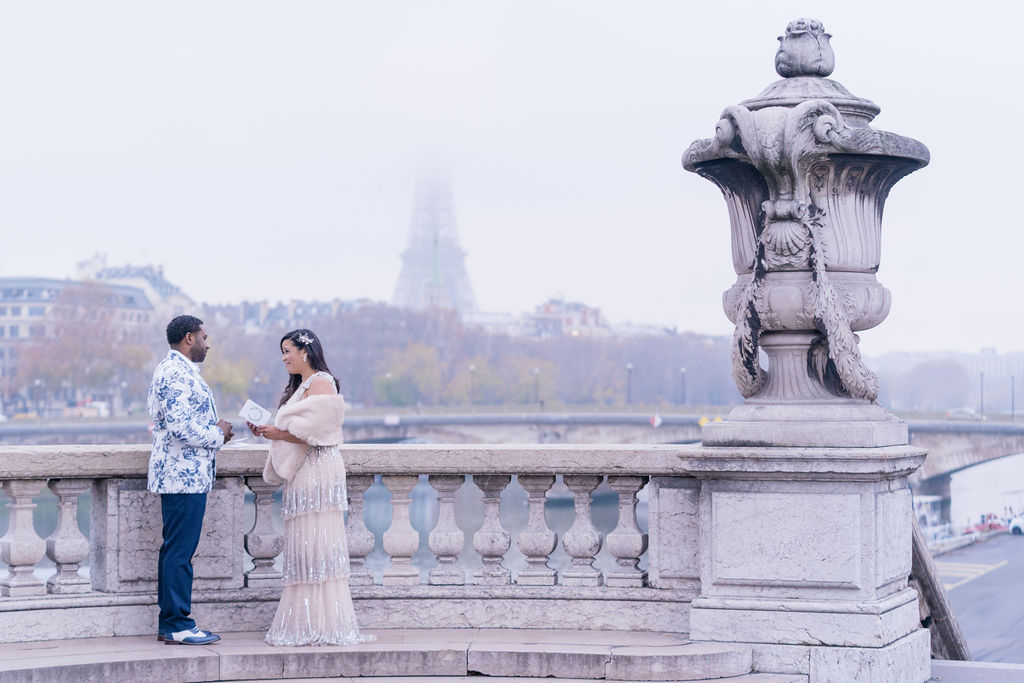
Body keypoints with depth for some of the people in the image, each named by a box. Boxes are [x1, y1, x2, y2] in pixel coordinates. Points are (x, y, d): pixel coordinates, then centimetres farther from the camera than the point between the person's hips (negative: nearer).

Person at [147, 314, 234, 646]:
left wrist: (216, 431, 12)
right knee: (180, 551, -8)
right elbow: (180, 426, -23)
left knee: (175, 549, 12)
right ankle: (178, 627, -5)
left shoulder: (176, 370, 19)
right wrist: (217, 434, -9)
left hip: (185, 474, 11)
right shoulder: (174, 373, -15)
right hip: (185, 476, -11)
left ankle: (169, 623, 17)